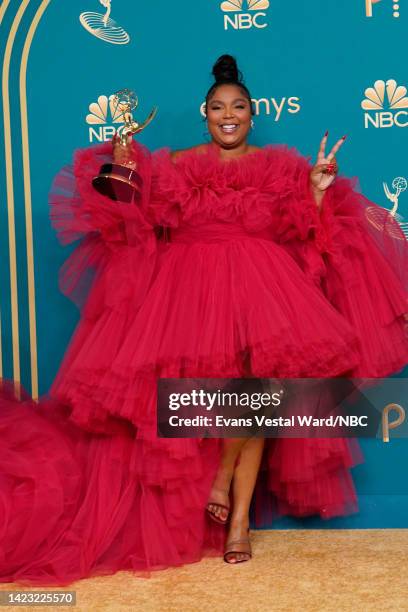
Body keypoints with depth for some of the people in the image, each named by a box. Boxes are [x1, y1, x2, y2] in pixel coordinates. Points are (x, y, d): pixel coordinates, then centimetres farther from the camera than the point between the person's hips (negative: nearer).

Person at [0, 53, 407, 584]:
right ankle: (237, 515, 1)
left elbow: (304, 236, 8)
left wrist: (318, 191, -5)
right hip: (193, 288, -1)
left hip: (260, 286, 1)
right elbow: (141, 227, 5)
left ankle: (236, 512, 0)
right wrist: (125, 171, -4)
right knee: (239, 382, -19)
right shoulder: (177, 166, 11)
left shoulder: (280, 167, 12)